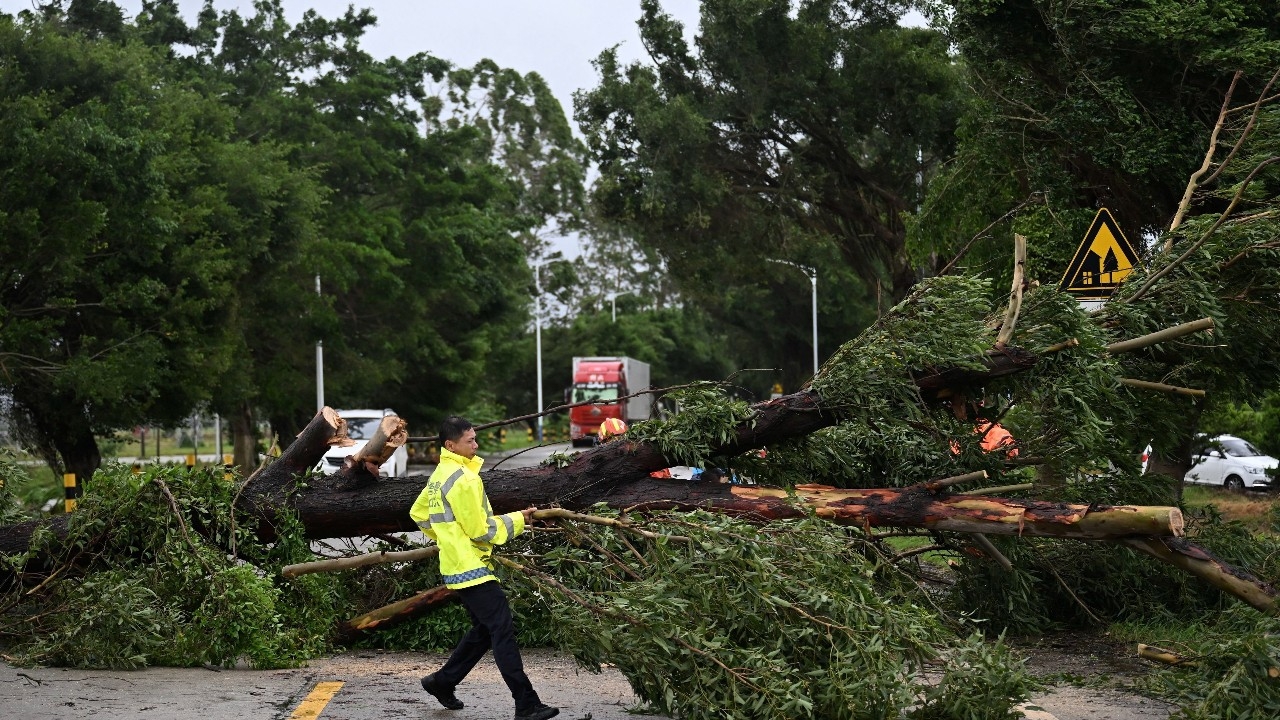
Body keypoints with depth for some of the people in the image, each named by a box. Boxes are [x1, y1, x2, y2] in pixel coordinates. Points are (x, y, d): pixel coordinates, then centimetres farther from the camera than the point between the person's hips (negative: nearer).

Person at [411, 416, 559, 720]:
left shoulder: (439, 476, 13)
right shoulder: (463, 478, -18)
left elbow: (418, 513, 24)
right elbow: (480, 530, -18)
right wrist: (517, 520, -8)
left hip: (458, 566, 10)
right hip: (471, 567, -10)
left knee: (484, 630, 19)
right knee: (503, 630, -11)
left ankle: (443, 681, 26)